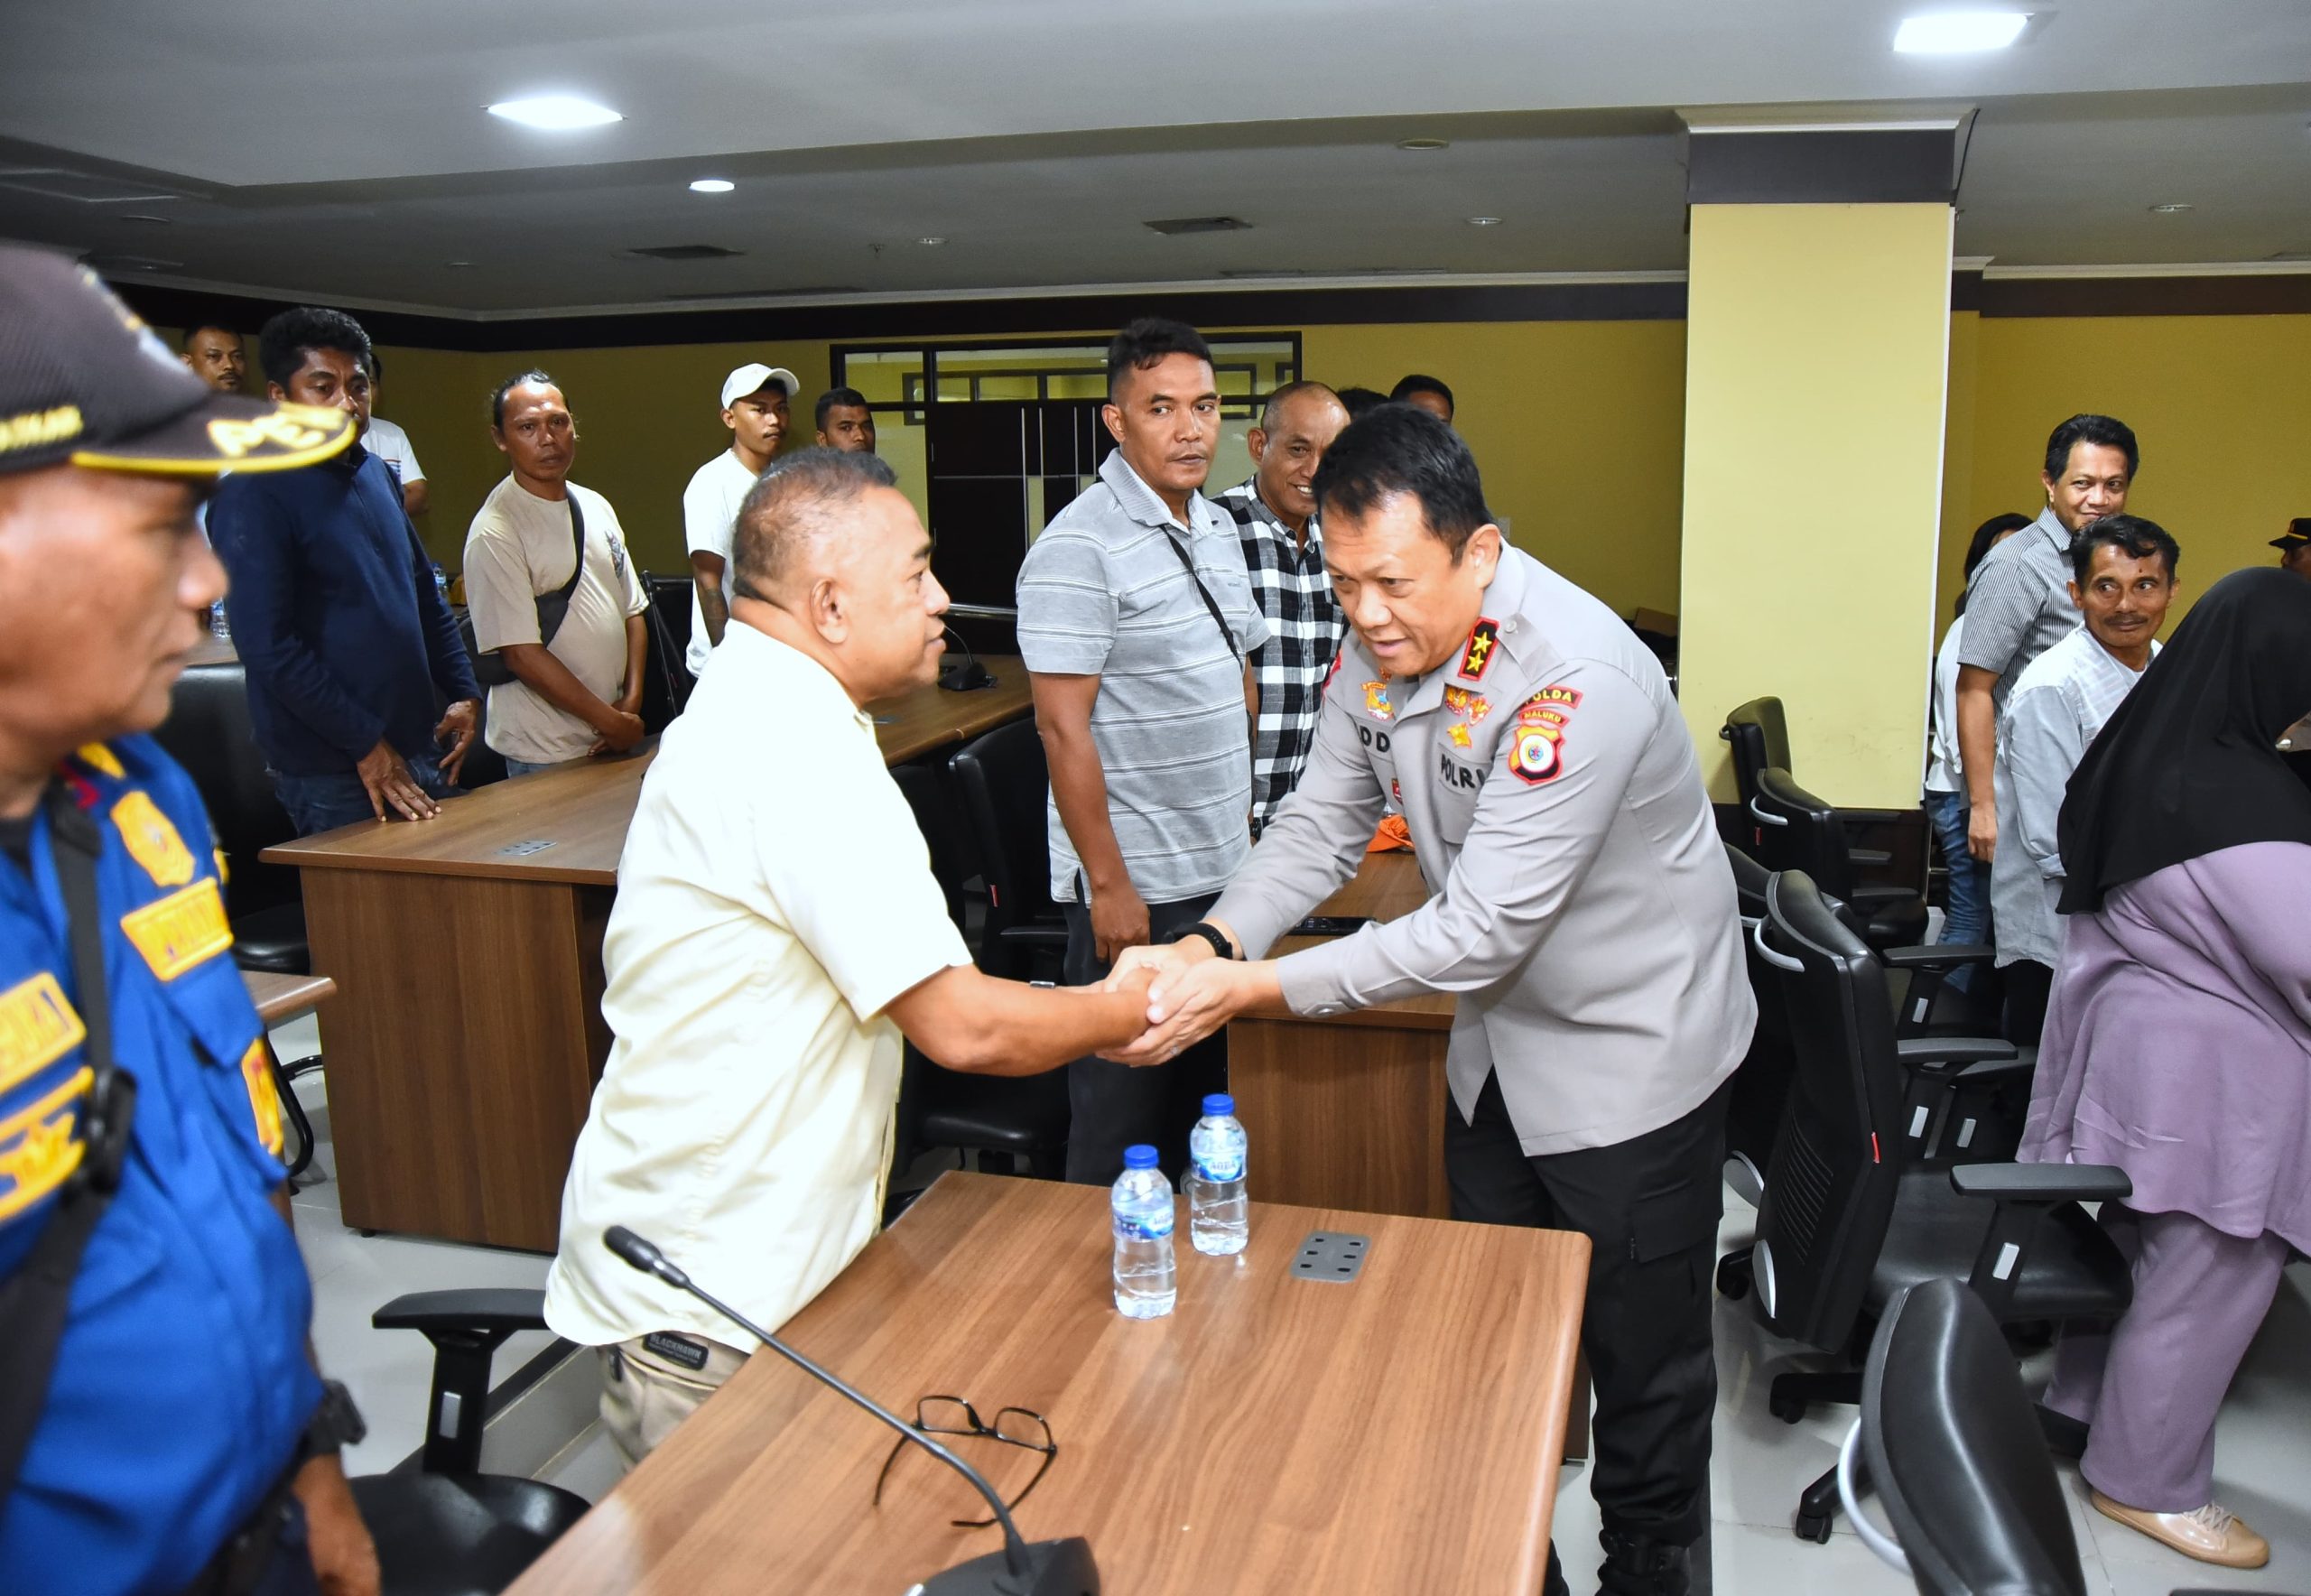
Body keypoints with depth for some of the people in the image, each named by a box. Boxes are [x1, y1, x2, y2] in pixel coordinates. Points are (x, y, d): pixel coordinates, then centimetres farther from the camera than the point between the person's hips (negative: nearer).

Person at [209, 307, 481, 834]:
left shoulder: (377, 474, 12)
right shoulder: (253, 494, -11)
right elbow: (268, 645, -18)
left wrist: (463, 692, 9)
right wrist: (366, 745, -17)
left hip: (421, 746, 7)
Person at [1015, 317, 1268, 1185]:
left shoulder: (1218, 528, 10)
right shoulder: (1080, 546, -15)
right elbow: (1063, 726, -19)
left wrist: (1242, 821, 15)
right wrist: (1108, 884, -19)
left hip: (1223, 873, 8)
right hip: (1134, 884, -8)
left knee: (1208, 1095, 19)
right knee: (1125, 1120, 5)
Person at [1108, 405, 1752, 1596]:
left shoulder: (1575, 678, -33)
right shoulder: (1380, 643, -8)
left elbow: (1482, 928, -33)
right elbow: (1318, 825, -4)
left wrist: (1252, 989, -35)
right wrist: (1208, 943, -23)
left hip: (1630, 1048, -7)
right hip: (1499, 1041, 7)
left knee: (1644, 1359, 11)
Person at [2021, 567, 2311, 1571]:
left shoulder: (2146, 753, 2)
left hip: (2143, 1042, 9)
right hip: (2218, 1077, -9)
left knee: (2141, 1248, 24)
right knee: (2207, 1284, 7)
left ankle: (2088, 1405, 41)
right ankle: (2146, 1480, 24)